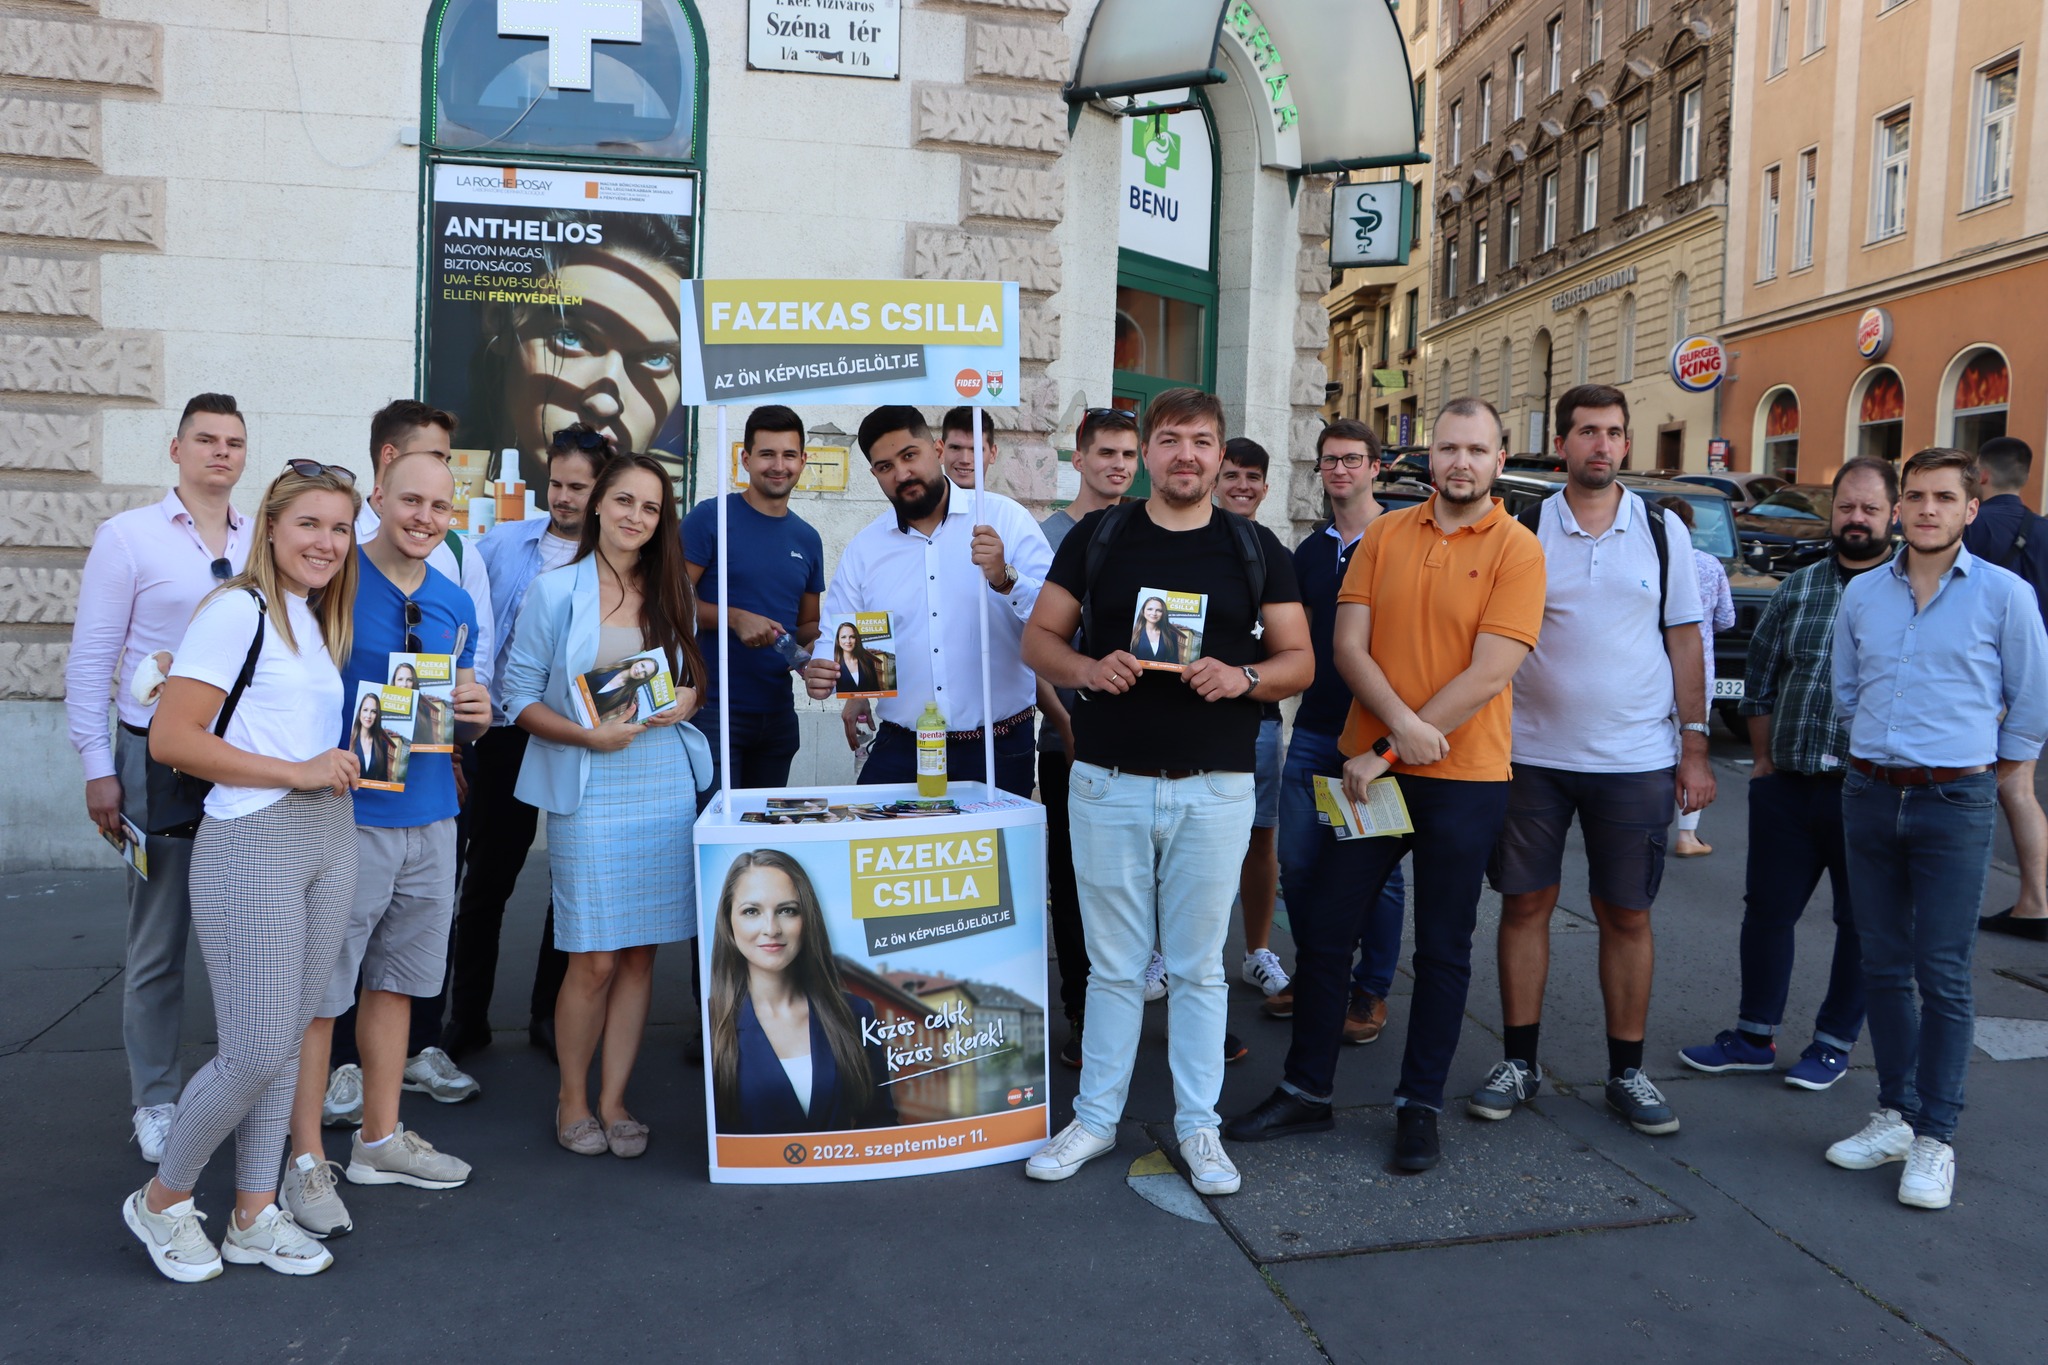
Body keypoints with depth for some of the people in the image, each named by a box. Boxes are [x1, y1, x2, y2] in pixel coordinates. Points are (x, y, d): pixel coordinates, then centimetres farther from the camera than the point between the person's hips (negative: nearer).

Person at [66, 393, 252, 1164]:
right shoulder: (128, 537, -1)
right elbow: (90, 659, -1)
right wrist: (98, 768, -5)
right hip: (160, 757, -2)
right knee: (158, 940, 6)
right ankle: (154, 1100, 20)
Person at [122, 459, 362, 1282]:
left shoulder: (319, 621, 16)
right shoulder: (239, 609, -9)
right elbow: (170, 739, -15)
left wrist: (344, 760, 7)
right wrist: (296, 772, -16)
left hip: (330, 837, 8)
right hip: (253, 843, -8)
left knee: (288, 1042, 11)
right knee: (255, 1051, -5)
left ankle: (254, 1216, 23)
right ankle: (161, 1200, 20)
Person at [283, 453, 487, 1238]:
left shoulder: (455, 605, 11)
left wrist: (475, 717, -1)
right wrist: (331, 750, -21)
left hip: (429, 818, 6)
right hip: (341, 818, -6)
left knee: (395, 981, 16)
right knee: (317, 993, 1)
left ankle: (381, 1139, 30)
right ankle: (307, 1161, 13)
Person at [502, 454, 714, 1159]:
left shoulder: (673, 593, 11)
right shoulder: (553, 592, 0)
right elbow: (519, 694, -1)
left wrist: (688, 700, -4)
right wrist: (587, 734, -16)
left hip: (667, 783, 4)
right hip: (588, 791, -3)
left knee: (640, 952, 6)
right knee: (594, 959, -2)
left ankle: (613, 1100, 20)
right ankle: (572, 1096, 20)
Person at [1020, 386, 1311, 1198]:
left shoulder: (1254, 548, 7)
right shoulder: (1096, 538, 6)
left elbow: (1299, 661, 7)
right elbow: (1039, 640, 7)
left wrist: (1241, 677, -14)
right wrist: (1089, 668, -14)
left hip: (1215, 788, 0)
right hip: (1107, 784, 0)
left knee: (1199, 965, 8)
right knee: (1114, 964, 9)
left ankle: (1198, 1125, 22)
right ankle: (1096, 1117, 23)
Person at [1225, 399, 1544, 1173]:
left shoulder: (1516, 550, -6)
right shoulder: (1385, 535, 5)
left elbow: (1489, 676, -14)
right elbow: (1349, 646, -1)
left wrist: (1389, 752, -16)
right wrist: (1401, 723, -18)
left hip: (1464, 780, -3)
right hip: (1367, 768, 4)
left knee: (1442, 950, 8)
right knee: (1324, 931, 8)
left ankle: (1420, 1106, 23)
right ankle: (1307, 1092, 23)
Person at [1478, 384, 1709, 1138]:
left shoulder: (1662, 531, 4)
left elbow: (1684, 642, 7)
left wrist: (1695, 747, 2)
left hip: (1634, 760, 0)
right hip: (1532, 754, 0)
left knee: (1627, 915, 6)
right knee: (1525, 904, 6)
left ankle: (1627, 1070, 19)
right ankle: (1519, 1061, 18)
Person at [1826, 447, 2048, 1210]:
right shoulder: (1862, 595, 7)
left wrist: (1984, 777, 10)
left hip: (1955, 803, -4)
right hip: (1870, 795, 4)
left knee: (1942, 975, -3)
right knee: (1884, 966, 10)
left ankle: (1934, 1139, 6)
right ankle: (1894, 1115, 21)